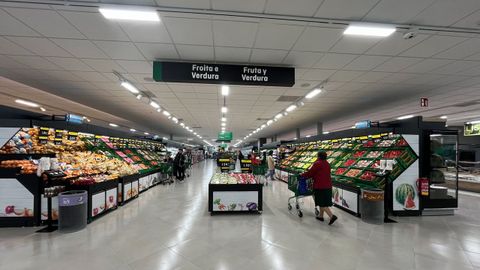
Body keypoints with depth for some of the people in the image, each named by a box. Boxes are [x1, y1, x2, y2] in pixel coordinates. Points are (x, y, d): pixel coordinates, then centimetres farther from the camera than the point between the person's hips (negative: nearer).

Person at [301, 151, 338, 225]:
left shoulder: (317, 164, -16)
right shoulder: (327, 164, 9)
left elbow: (310, 173, -11)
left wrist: (302, 175, 5)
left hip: (320, 186, -8)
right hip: (327, 185, 9)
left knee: (322, 203, 0)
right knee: (324, 202, 17)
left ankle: (332, 216, -9)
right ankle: (321, 216, 27)